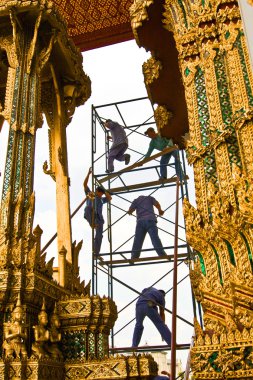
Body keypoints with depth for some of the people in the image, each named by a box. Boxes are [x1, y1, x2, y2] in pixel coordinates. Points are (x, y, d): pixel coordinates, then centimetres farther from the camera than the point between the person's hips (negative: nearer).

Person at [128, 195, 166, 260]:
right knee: (155, 238, -13)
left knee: (137, 240, -6)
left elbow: (129, 211, 15)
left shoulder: (136, 200, 26)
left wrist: (130, 212, 37)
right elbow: (157, 204, 10)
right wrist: (160, 210, 29)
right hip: (150, 220, -1)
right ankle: (162, 255, -28)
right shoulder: (149, 197, 27)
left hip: (140, 221, 1)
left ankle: (134, 257, -20)